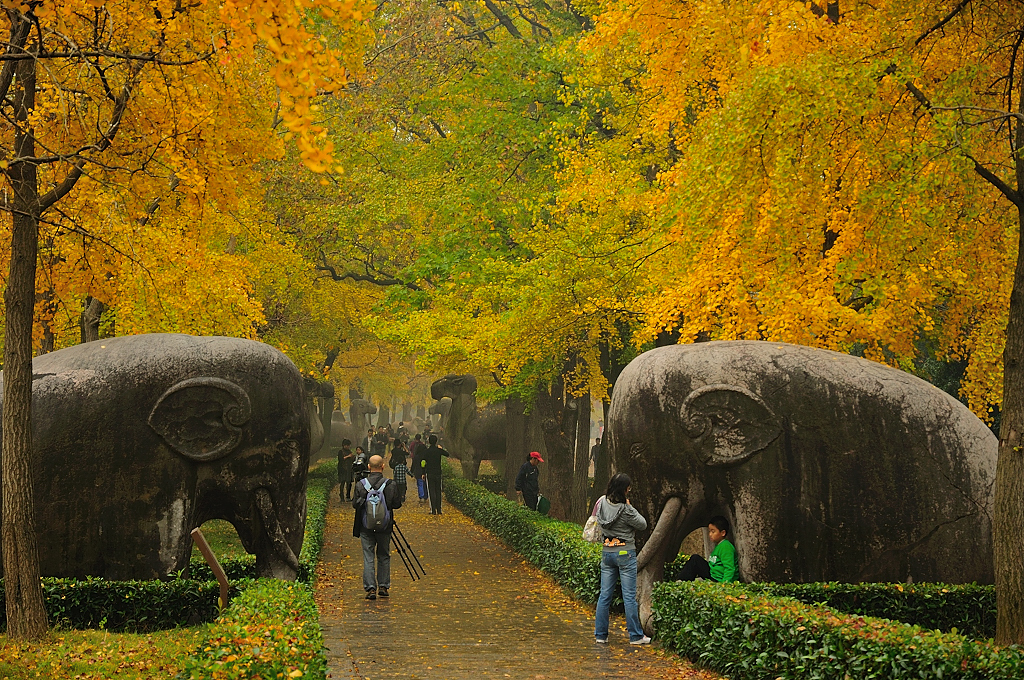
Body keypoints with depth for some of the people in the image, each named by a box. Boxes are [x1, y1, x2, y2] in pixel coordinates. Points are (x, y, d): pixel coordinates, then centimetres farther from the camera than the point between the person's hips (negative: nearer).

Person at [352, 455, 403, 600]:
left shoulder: (361, 485, -8)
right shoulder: (389, 485, -9)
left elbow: (355, 504, -2)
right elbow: (397, 504, -4)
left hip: (366, 527, 0)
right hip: (384, 527, 0)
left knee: (368, 558, 3)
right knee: (384, 556, 14)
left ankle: (370, 588, -5)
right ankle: (383, 587, 16)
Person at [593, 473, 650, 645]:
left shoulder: (602, 503, -3)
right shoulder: (625, 510, -21)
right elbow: (642, 524, -8)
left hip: (607, 552, 6)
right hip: (625, 553, -6)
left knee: (605, 595, 11)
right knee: (629, 596, 1)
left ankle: (600, 634, 14)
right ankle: (636, 636, 7)